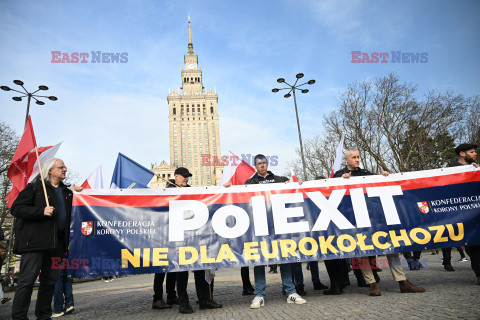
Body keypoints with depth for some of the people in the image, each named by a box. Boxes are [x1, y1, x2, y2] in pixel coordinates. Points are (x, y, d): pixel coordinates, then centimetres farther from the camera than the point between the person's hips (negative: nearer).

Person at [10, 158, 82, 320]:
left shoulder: (67, 191, 18)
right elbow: (16, 208, -5)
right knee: (27, 280, -2)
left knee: (50, 281, 10)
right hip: (35, 241, -5)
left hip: (56, 244, 6)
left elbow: (71, 212, 23)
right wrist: (41, 211, -17)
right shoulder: (35, 186, 0)